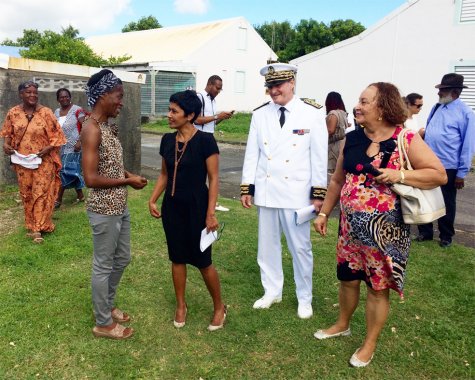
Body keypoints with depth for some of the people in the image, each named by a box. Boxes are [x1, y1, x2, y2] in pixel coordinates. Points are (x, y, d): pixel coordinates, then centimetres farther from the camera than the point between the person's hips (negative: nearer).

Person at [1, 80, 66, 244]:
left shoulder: (46, 112, -7)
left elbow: (56, 135, -5)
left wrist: (48, 148, -20)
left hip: (43, 161, -3)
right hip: (22, 161, 3)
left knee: (41, 193, -1)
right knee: (26, 194, 11)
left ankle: (37, 228, 7)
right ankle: (32, 225, 25)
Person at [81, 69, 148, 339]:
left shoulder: (110, 125, 8)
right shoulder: (92, 128, -20)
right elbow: (90, 178, -24)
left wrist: (131, 175, 1)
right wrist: (128, 181, -14)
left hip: (120, 206, 9)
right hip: (104, 210, -9)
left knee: (122, 259, 21)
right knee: (104, 265, 6)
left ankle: (108, 307, 41)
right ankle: (103, 323, 25)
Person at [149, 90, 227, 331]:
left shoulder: (205, 140, -13)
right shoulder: (167, 140, 4)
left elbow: (213, 179, -12)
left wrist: (210, 213, -16)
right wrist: (153, 200, 3)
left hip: (196, 207, -5)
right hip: (172, 207, 5)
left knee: (202, 260, 3)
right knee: (177, 258, 14)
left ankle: (219, 307, 25)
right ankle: (181, 306, 32)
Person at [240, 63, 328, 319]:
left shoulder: (313, 113, -4)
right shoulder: (259, 114, 4)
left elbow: (319, 156, -4)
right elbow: (252, 154, 6)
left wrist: (318, 194, -6)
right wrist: (247, 188, 4)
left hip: (296, 194, -3)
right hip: (266, 192, 4)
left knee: (300, 247, 5)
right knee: (267, 245, 13)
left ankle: (304, 298, 23)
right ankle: (272, 291, 32)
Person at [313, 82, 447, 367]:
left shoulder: (407, 140, -11)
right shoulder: (352, 139, 3)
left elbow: (439, 175, -9)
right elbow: (338, 180, 11)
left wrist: (400, 175, -23)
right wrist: (324, 213, 11)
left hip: (384, 229, -4)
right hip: (350, 225, 5)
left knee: (378, 286, 9)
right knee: (347, 278, 19)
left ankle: (370, 343, 30)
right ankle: (342, 325, 44)